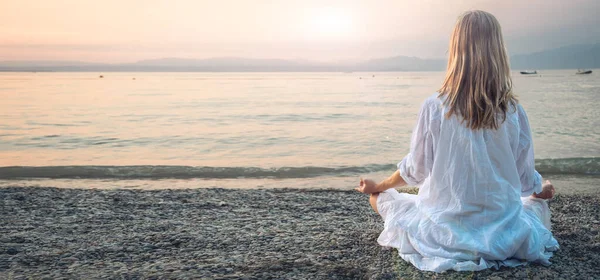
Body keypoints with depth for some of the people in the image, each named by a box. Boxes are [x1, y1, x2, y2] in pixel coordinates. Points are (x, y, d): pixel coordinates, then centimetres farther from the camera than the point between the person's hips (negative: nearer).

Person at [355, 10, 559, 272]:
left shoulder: (434, 107, -15)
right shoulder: (513, 111, -10)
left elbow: (415, 170, -5)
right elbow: (527, 180, 1)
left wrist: (377, 187, 15)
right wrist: (544, 190, 26)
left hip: (444, 229, -3)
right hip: (502, 232, 4)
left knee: (379, 198, 18)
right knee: (537, 202, 35)